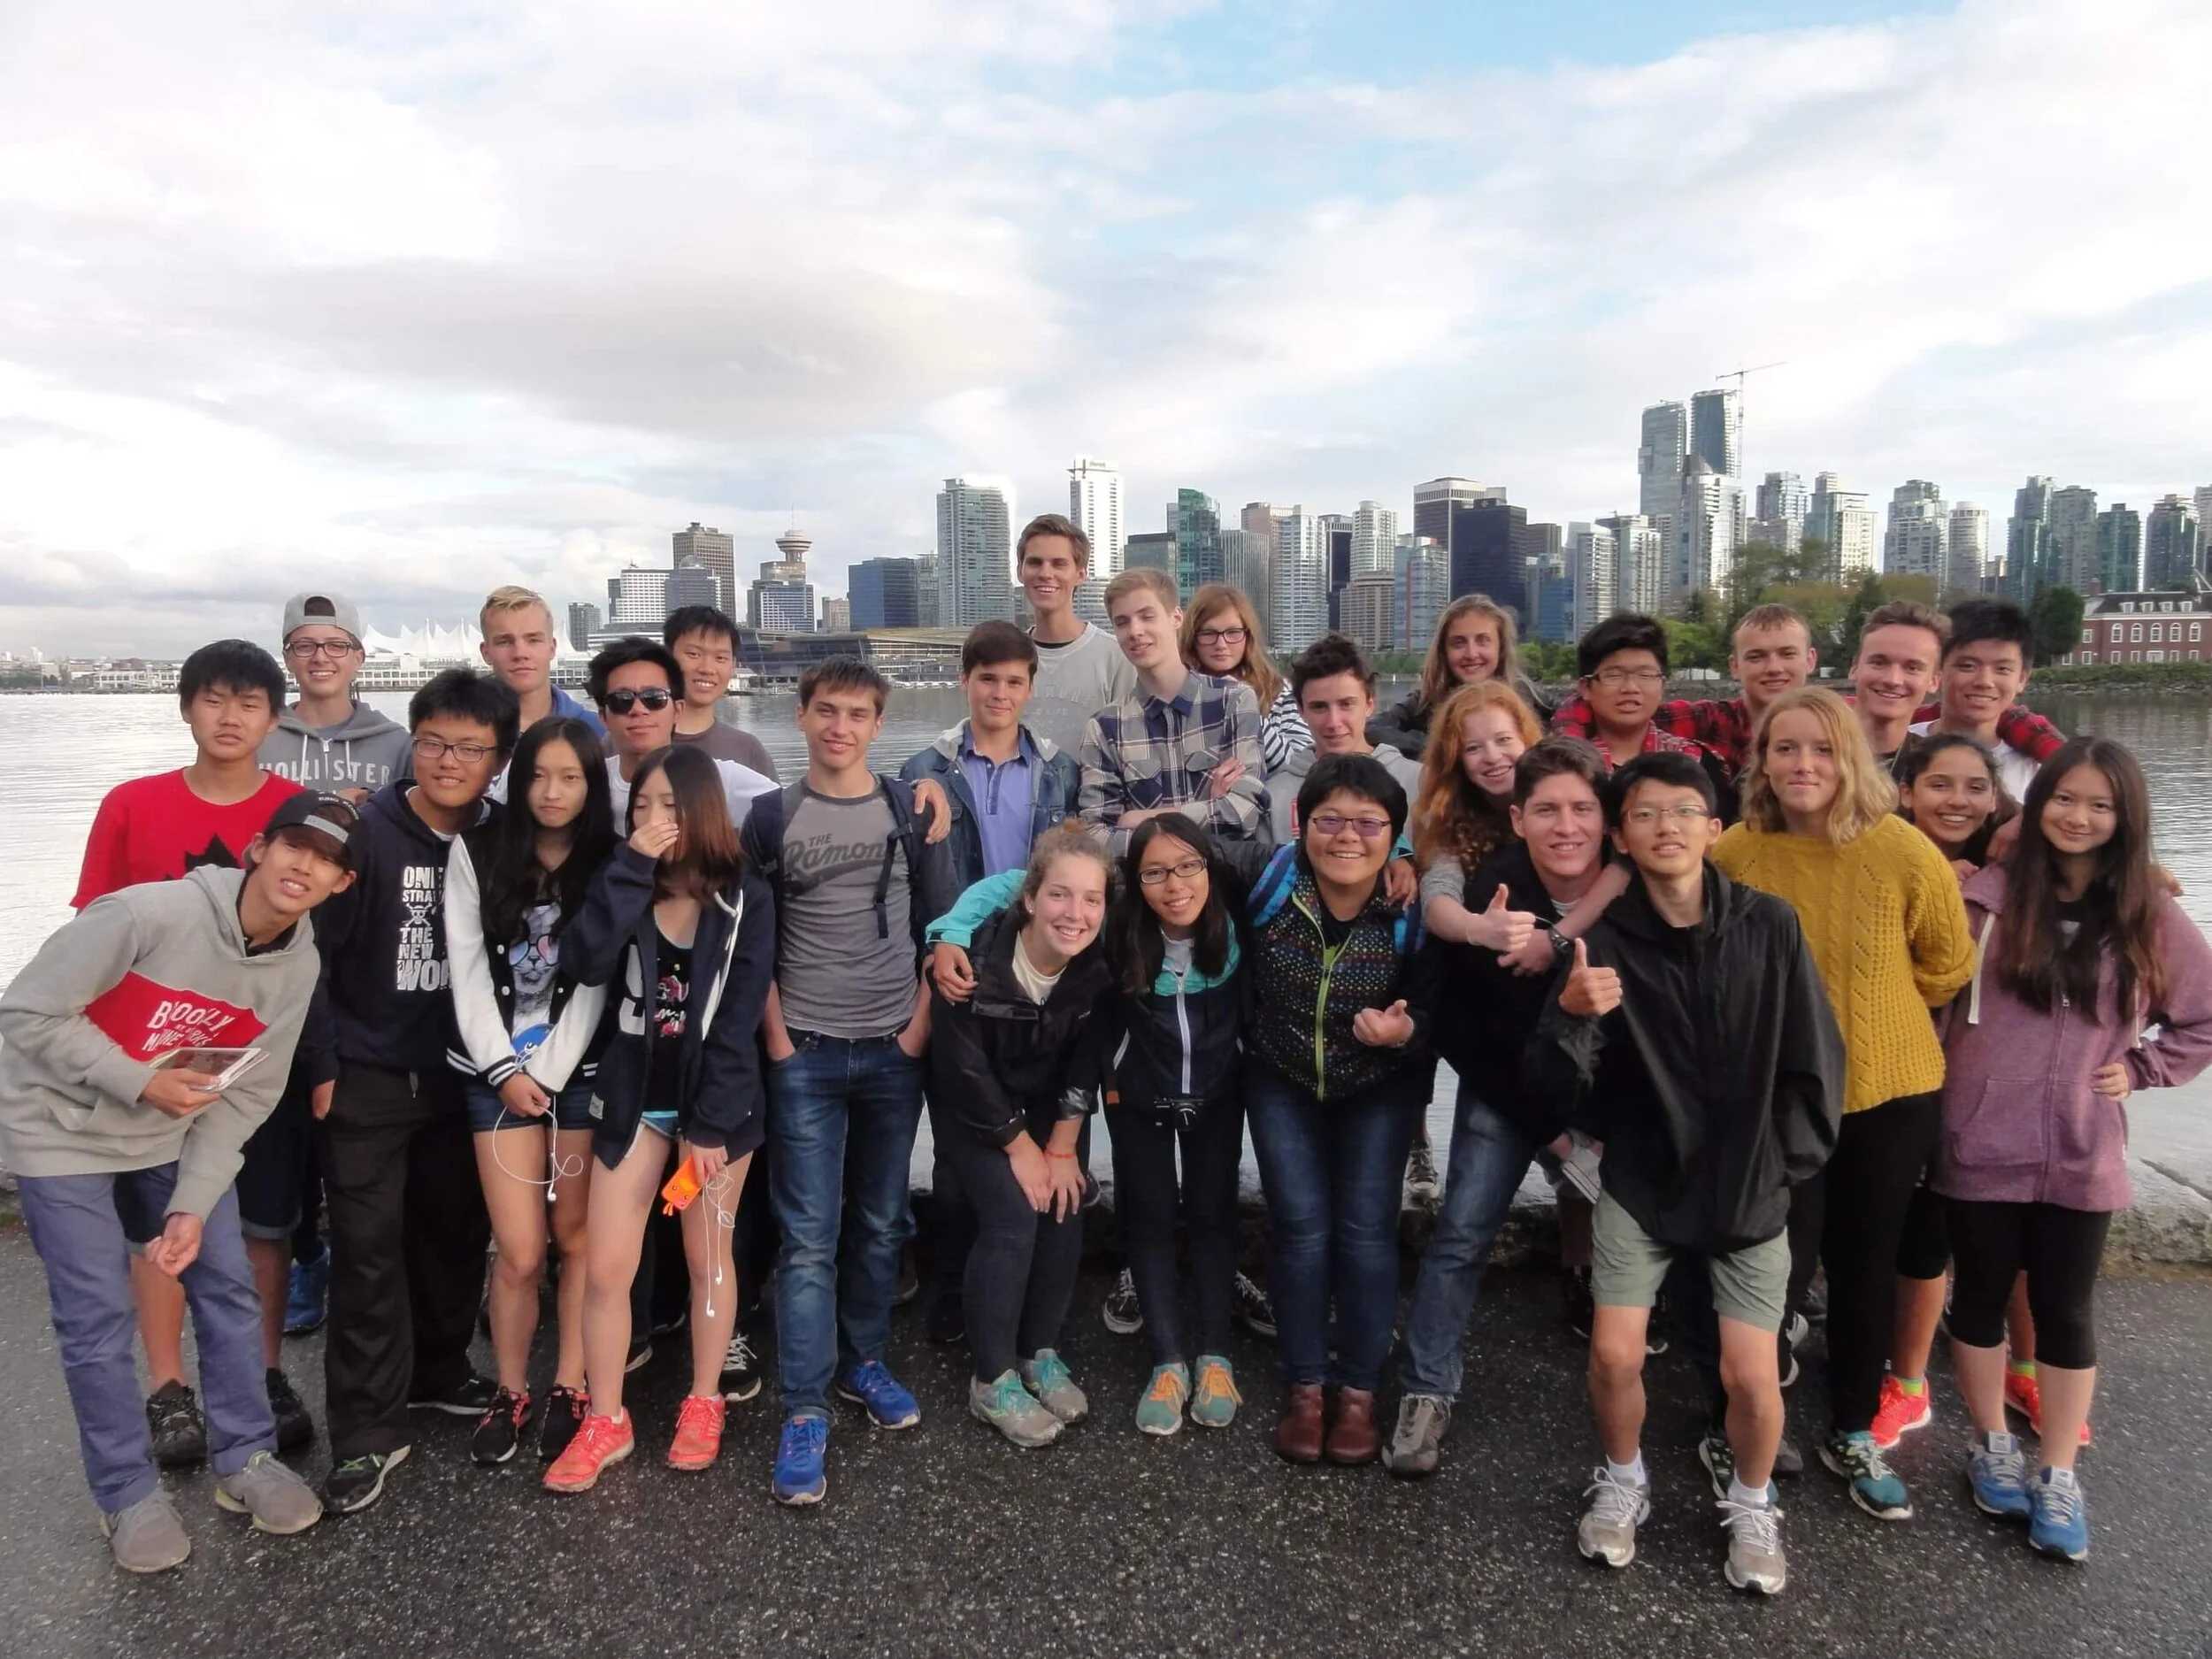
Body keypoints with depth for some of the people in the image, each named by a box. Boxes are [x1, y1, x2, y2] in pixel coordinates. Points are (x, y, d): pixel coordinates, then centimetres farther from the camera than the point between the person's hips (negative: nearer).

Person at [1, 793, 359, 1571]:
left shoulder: (298, 966, -11)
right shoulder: (148, 913, -28)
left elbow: (246, 1096, -6)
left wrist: (194, 1205, -12)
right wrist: (140, 1082, -25)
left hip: (174, 1133, 5)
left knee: (228, 1287, 3)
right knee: (98, 1318, -2)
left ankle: (245, 1461, 20)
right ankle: (129, 1495, 16)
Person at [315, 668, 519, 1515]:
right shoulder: (365, 833, -12)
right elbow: (313, 950, -11)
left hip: (460, 1076, 4)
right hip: (367, 1079, -3)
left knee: (456, 1232, 14)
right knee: (369, 1248, 1)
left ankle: (437, 1371, 35)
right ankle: (368, 1430, 12)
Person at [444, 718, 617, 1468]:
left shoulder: (610, 864, 1)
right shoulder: (476, 851, 2)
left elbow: (595, 982, -3)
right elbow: (468, 970, -1)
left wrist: (550, 1074, -9)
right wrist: (506, 1070, -7)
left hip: (582, 1070, 0)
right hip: (497, 1073, 0)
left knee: (577, 1238, 5)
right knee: (520, 1251, -2)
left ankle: (570, 1390, 18)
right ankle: (510, 1392, 18)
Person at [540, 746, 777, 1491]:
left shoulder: (745, 897, -8)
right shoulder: (625, 883, 1)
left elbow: (739, 1018, -11)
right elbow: (589, 964, -18)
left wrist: (709, 1123, -13)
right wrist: (632, 867, -21)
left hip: (716, 1101, -2)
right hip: (635, 1097, 3)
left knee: (708, 1258, 10)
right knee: (605, 1266, 2)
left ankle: (703, 1406, 28)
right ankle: (606, 1422, 19)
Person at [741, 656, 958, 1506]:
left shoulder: (911, 809, 4)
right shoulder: (770, 816, 1)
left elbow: (940, 923, 6)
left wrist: (921, 1022, -2)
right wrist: (776, 1039, -4)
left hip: (893, 1051, 2)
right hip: (805, 1054, -1)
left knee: (880, 1222, 11)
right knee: (809, 1237, -1)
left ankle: (862, 1361, 29)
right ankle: (804, 1412, 5)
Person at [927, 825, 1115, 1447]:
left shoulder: (1099, 964, -20)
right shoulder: (976, 959, -32)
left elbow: (1085, 1061, -8)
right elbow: (962, 1069, -23)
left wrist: (1063, 1147, -8)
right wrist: (1020, 1147, -16)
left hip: (1048, 1102, 4)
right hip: (974, 1107, -4)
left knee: (1065, 1213, -7)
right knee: (1013, 1219, -17)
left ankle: (1041, 1353, 16)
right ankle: (991, 1381, 0)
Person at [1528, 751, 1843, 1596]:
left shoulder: (1769, 926, -10)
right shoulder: (1603, 941, -11)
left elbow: (1815, 1059, 0)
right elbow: (1555, 1081, -14)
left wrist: (1785, 1162, 1)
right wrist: (1570, 1016, -34)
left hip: (1749, 1185, 0)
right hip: (1640, 1180, 0)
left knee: (1751, 1374, -4)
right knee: (1614, 1354, -6)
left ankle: (1751, 1502, 28)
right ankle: (1623, 1482, 26)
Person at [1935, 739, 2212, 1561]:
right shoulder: (1987, 894, -6)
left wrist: (2142, 1068, 2)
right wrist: (1939, 1085, -9)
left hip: (2081, 1154, 1)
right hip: (1981, 1145, -1)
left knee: (2065, 1310, 12)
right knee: (1982, 1295, 13)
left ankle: (2058, 1476, 27)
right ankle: (1992, 1447, 33)